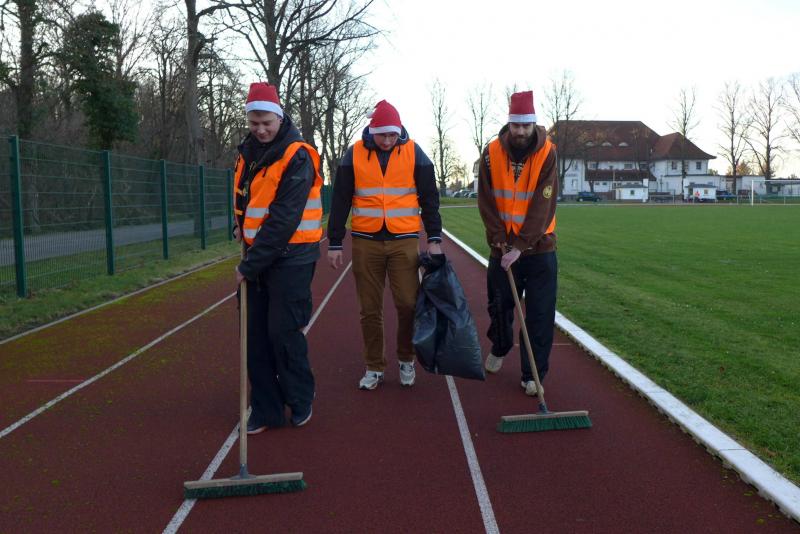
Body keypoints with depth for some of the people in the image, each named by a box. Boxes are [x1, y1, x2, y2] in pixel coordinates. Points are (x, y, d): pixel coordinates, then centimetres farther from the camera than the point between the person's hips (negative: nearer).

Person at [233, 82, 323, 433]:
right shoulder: (248, 151, 9)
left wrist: (250, 265, -18)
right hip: (257, 255, 7)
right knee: (256, 334, 7)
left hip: (290, 257, -7)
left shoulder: (296, 158, -15)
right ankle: (265, 410, 18)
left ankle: (301, 401, 18)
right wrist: (242, 227, 9)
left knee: (283, 332, -4)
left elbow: (283, 219, -20)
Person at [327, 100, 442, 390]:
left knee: (408, 304, -3)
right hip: (365, 243, 1)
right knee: (370, 309, 6)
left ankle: (406, 359, 21)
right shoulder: (354, 154, 1)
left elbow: (429, 198, 5)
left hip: (404, 241, 0)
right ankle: (374, 367, 20)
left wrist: (434, 239, -1)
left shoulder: (413, 153, 1)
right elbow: (340, 201, 4)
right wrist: (335, 243, 2)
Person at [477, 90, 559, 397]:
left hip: (539, 246, -2)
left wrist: (521, 246, -22)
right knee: (499, 304, 14)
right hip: (503, 245, 2)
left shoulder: (547, 153, -12)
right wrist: (500, 239, -14)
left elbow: (543, 206, -17)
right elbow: (486, 201, -5)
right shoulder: (492, 153, -5)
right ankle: (500, 348, 43)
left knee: (540, 315, -1)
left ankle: (533, 375, 10)